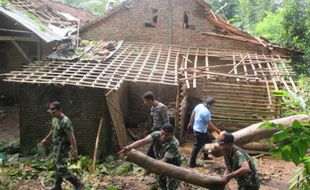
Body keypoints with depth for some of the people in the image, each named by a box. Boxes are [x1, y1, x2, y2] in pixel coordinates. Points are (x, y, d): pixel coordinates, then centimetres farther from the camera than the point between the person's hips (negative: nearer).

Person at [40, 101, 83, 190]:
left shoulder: (65, 122, -24)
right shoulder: (54, 119, 5)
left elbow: (71, 137, -25)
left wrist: (75, 151, -25)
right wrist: (46, 139, 33)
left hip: (63, 148, -9)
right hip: (56, 146, 9)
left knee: (61, 168, -11)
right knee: (57, 166, 17)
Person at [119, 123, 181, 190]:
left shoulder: (174, 143, -36)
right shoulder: (156, 135, -26)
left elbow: (165, 160, -35)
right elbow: (143, 141, -40)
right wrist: (128, 148, -55)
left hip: (172, 161, -5)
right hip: (161, 159, 5)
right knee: (161, 180, 18)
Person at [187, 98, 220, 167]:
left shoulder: (199, 105, -2)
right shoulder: (206, 112, -28)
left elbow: (193, 114, 11)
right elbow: (209, 124, -22)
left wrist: (190, 123, 25)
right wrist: (218, 130, -11)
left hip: (196, 128, 10)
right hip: (200, 131, -10)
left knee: (209, 140, 24)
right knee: (197, 147, 1)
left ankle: (205, 156, 38)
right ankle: (192, 163, 11)